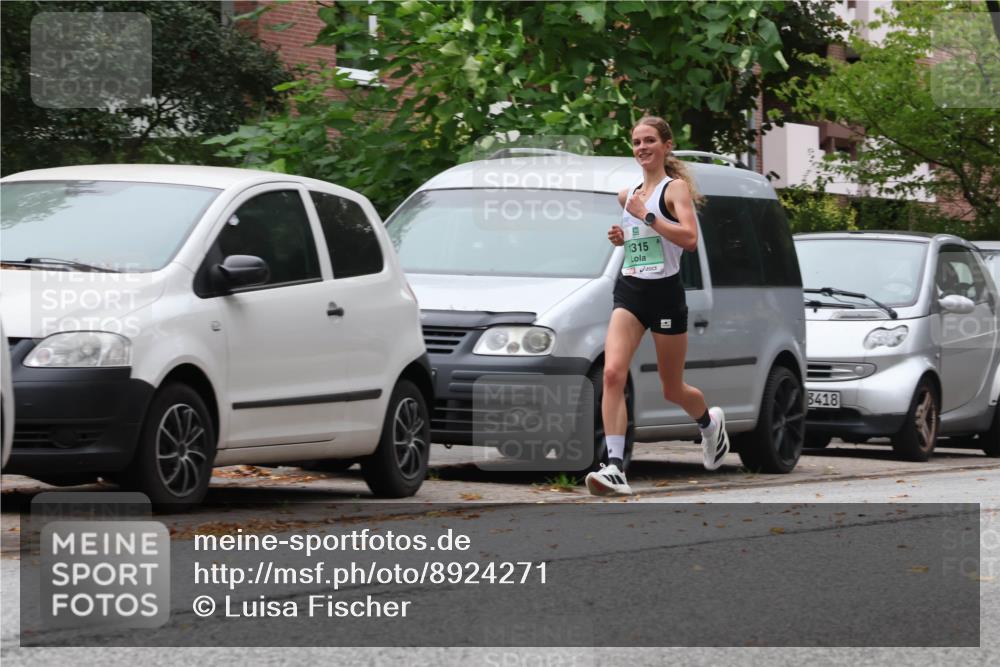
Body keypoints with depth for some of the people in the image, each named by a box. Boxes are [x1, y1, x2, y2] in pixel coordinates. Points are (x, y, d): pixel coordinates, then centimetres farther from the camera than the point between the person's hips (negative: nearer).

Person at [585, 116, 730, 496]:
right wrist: (620, 238, 11)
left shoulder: (675, 187, -6)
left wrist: (646, 215, -23)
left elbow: (690, 239, -21)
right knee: (613, 373, -19)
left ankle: (710, 423, 45)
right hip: (629, 293, 5)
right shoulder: (628, 195, 13)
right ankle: (615, 468, -25)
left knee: (672, 389, 10)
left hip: (665, 293, -5)